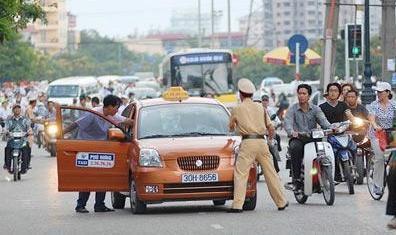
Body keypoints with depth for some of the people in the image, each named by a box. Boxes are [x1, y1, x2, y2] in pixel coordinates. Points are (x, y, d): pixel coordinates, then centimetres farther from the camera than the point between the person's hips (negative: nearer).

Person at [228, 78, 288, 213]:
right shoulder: (260, 108, 13)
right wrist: (270, 138, 35)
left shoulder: (237, 109, 3)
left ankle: (237, 205, -18)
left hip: (248, 142, -4)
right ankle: (281, 202, 16)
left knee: (240, 174, -7)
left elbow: (231, 128, 17)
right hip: (261, 141, 4)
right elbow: (271, 128, 13)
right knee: (270, 173, 11)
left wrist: (237, 127, 41)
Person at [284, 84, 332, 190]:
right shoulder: (292, 109, 7)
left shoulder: (315, 109, 13)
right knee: (295, 147, -36)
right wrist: (292, 132, -35)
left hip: (313, 138, 2)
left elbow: (323, 121, -4)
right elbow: (288, 123, -11)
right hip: (297, 138, -2)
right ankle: (296, 179, -30)